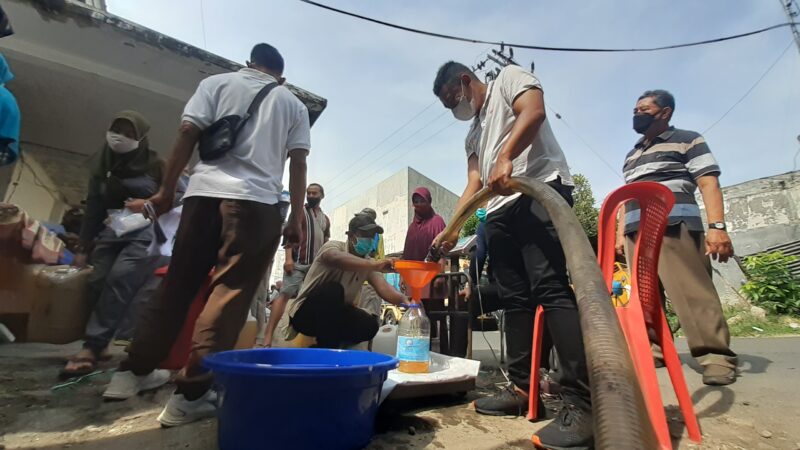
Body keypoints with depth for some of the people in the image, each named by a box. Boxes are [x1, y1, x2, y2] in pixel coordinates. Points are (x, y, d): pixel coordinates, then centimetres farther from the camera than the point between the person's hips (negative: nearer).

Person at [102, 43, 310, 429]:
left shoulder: (217, 83, 17)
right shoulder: (294, 104, 16)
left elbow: (187, 134, 5)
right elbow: (297, 164, 5)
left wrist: (165, 189, 10)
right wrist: (296, 218, 5)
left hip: (205, 192, 3)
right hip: (257, 201, -2)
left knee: (177, 285, 13)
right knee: (230, 294, -1)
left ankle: (133, 371, 26)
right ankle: (191, 393, 0)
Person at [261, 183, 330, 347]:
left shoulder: (326, 219, 20)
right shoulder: (299, 211, 6)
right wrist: (288, 258, -16)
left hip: (317, 265, 5)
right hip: (298, 262, -5)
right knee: (285, 294, -13)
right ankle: (268, 335, -15)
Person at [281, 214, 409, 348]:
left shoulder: (368, 264, -2)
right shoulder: (334, 246, -17)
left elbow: (383, 288, -19)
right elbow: (336, 259, -43)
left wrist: (403, 300, -40)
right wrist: (374, 265, -58)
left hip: (334, 314, 5)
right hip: (304, 313, -5)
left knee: (370, 325, -20)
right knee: (333, 290, -34)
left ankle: (324, 346, 3)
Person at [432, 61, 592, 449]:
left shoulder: (507, 78, 15)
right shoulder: (473, 135, 31)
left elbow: (534, 110, -7)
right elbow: (474, 185, 21)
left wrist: (505, 158, -22)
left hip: (540, 189, -8)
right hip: (500, 209, 8)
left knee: (551, 288, -19)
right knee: (515, 299, 4)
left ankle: (583, 404, -17)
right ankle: (522, 389, 11)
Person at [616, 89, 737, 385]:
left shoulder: (687, 140, 10)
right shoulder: (632, 155, 28)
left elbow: (709, 183, -1)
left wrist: (717, 226, -14)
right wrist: (620, 233, 16)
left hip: (674, 225, -6)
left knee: (692, 291, -11)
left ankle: (716, 356, -5)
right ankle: (653, 348, 9)